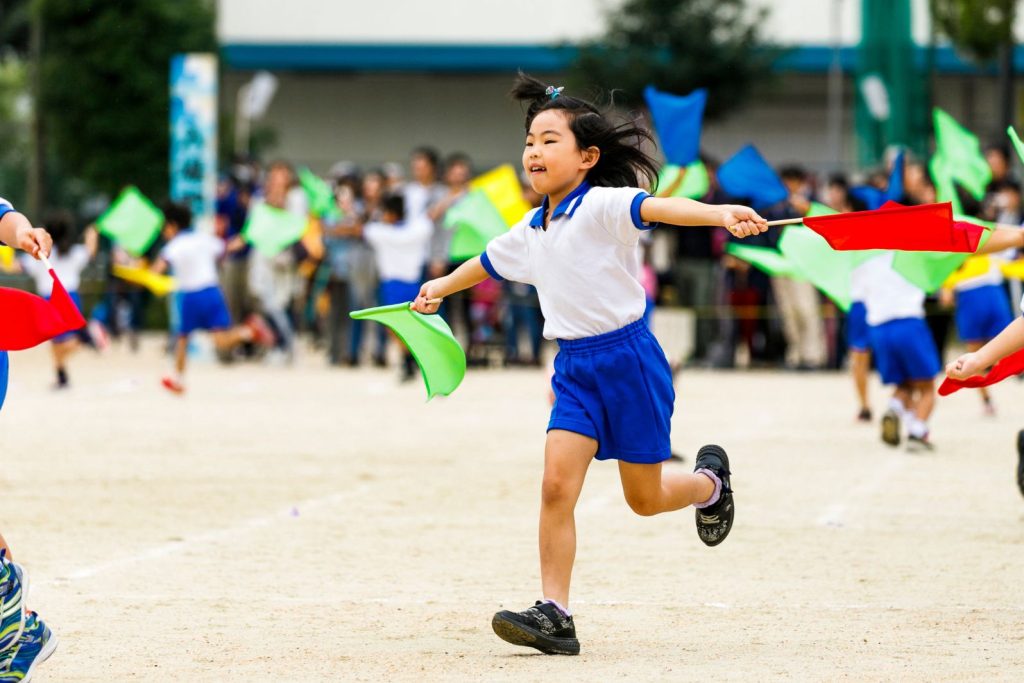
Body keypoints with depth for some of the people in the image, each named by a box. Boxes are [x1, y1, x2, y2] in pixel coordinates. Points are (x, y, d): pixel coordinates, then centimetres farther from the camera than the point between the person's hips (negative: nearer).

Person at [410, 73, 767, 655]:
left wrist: (721, 214, -50)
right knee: (557, 485, -10)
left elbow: (657, 207, -34)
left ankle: (710, 481, 40)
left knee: (645, 498, 6)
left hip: (629, 359, -6)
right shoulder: (530, 232, 9)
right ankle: (554, 615, -10)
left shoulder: (602, 207, -14)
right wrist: (438, 289, 43)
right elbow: (487, 262, 31)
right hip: (575, 367, 6)